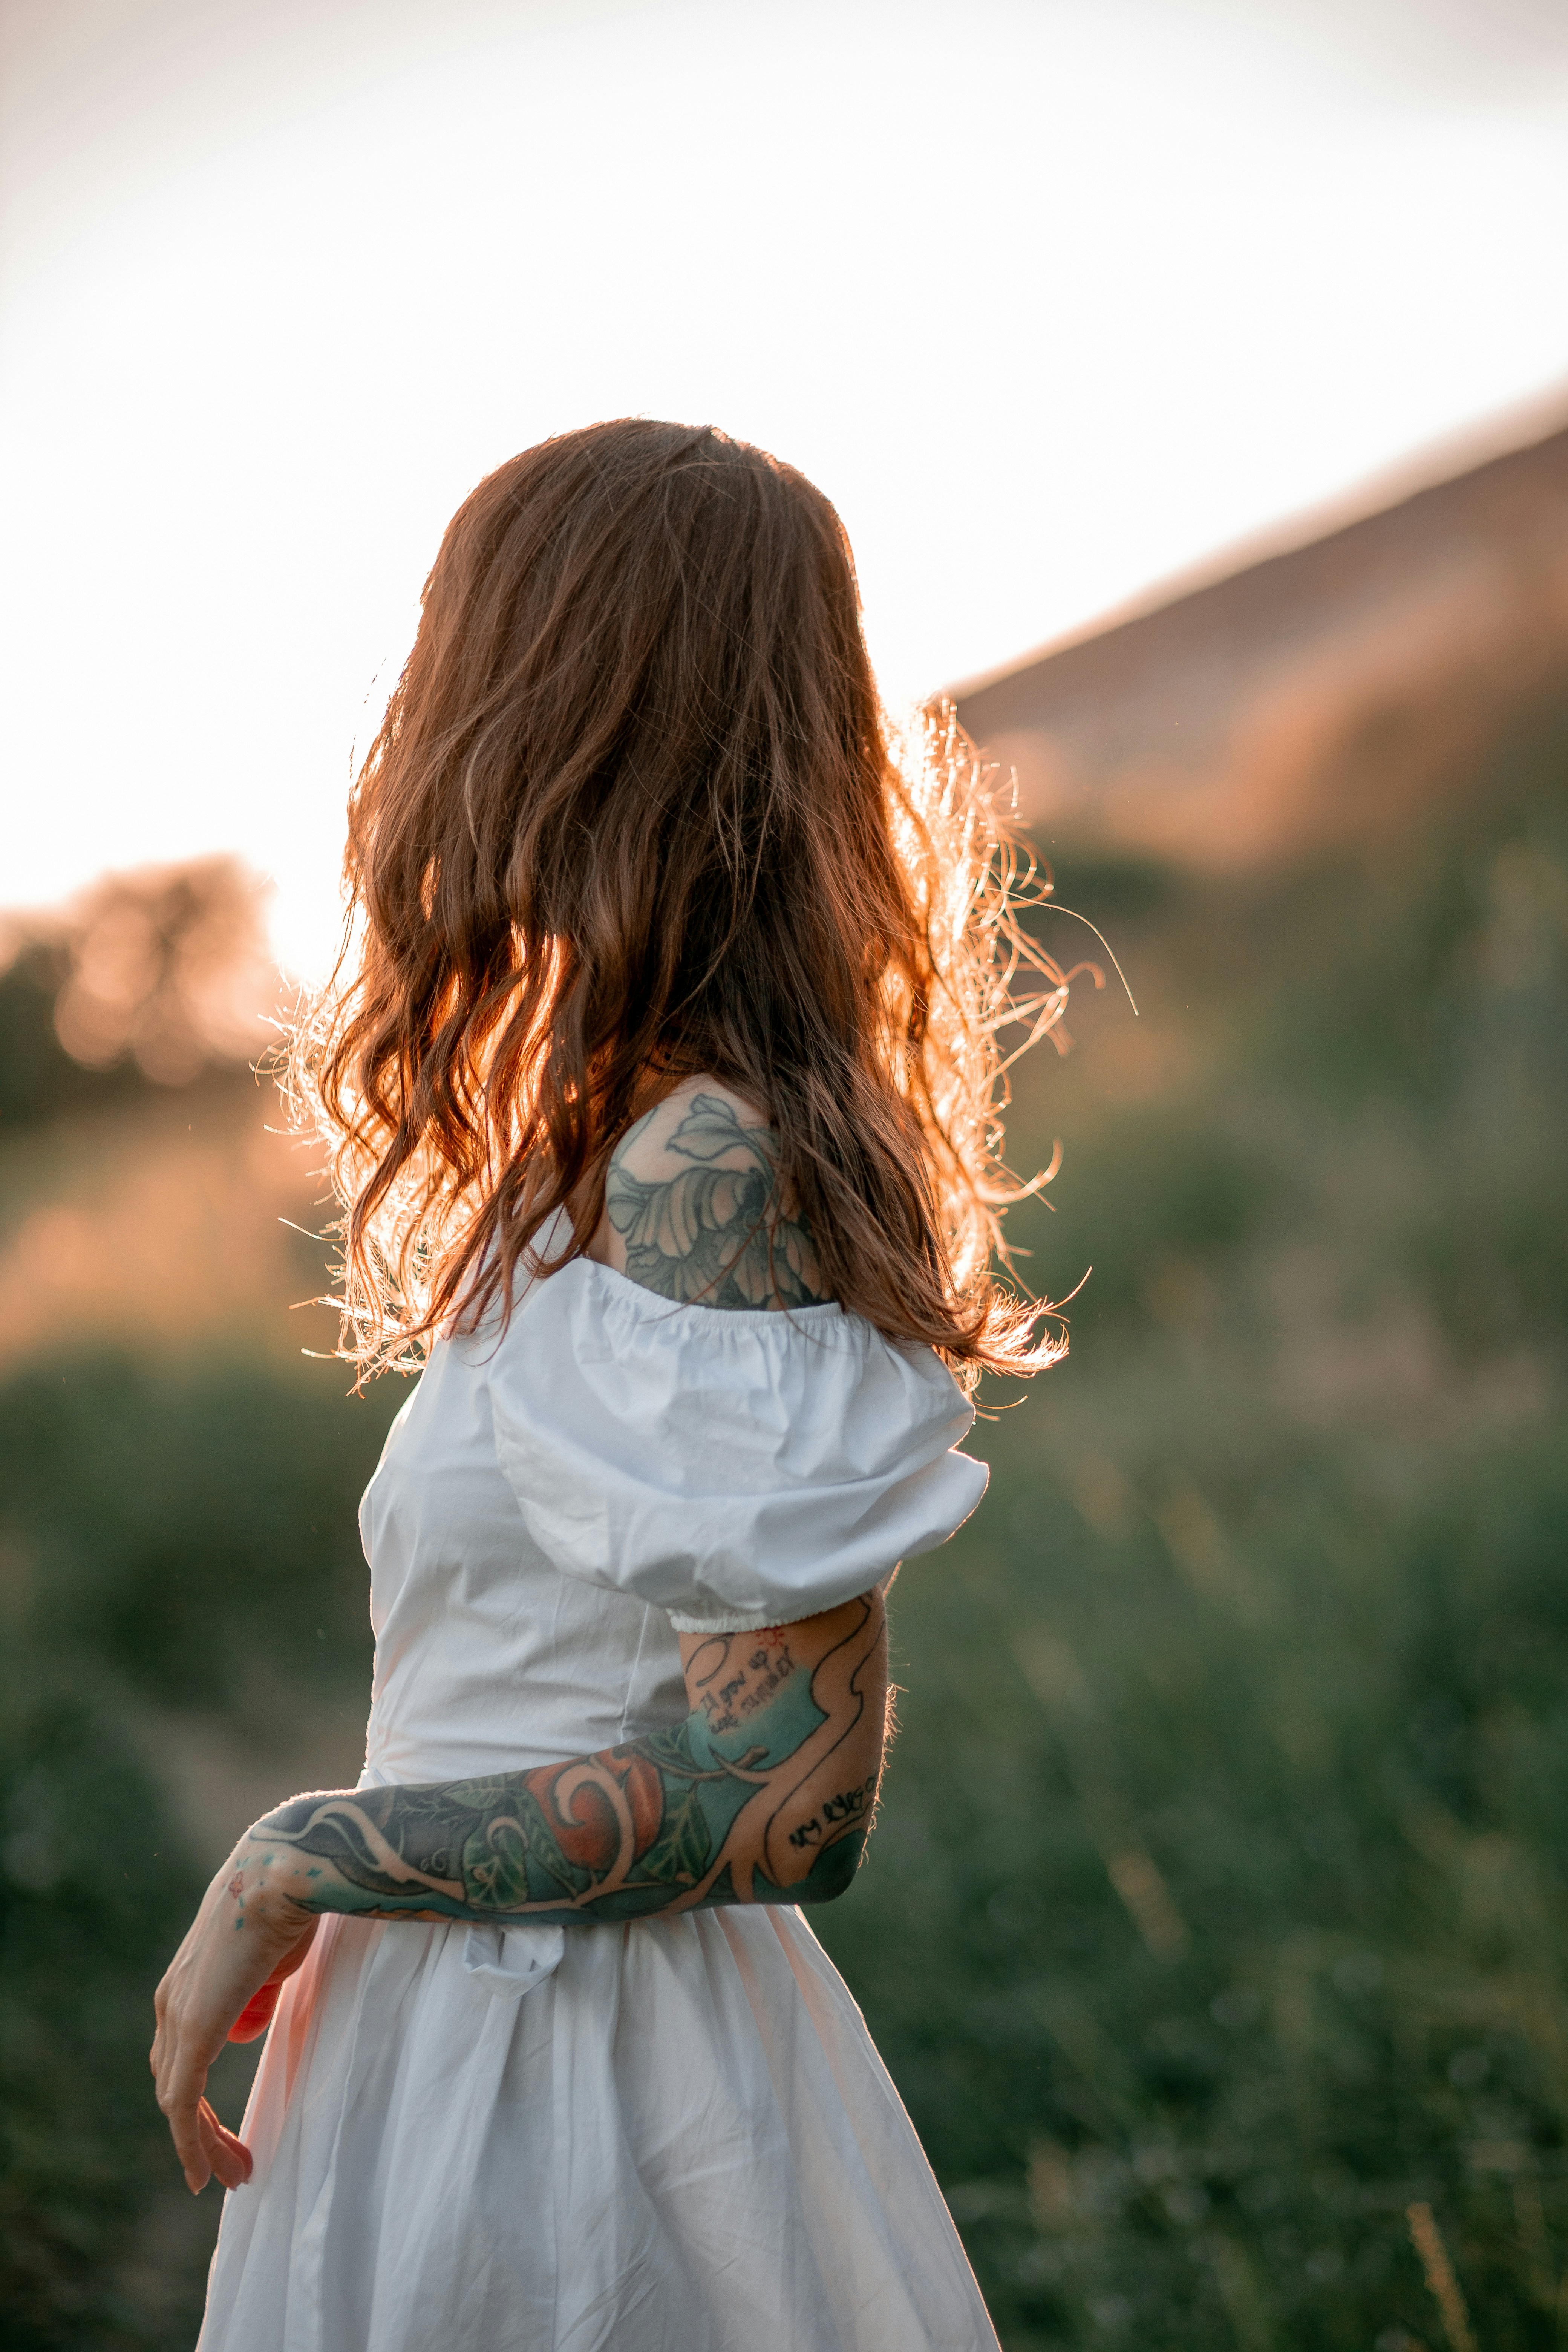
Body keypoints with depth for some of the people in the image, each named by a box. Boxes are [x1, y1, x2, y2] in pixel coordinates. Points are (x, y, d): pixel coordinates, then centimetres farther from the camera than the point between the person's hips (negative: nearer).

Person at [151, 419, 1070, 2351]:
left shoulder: (706, 1171, -23)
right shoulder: (641, 1132, 5)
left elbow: (785, 1796, -24)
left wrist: (304, 1861, -17)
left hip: (544, 2096, -8)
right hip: (498, 2027, 8)